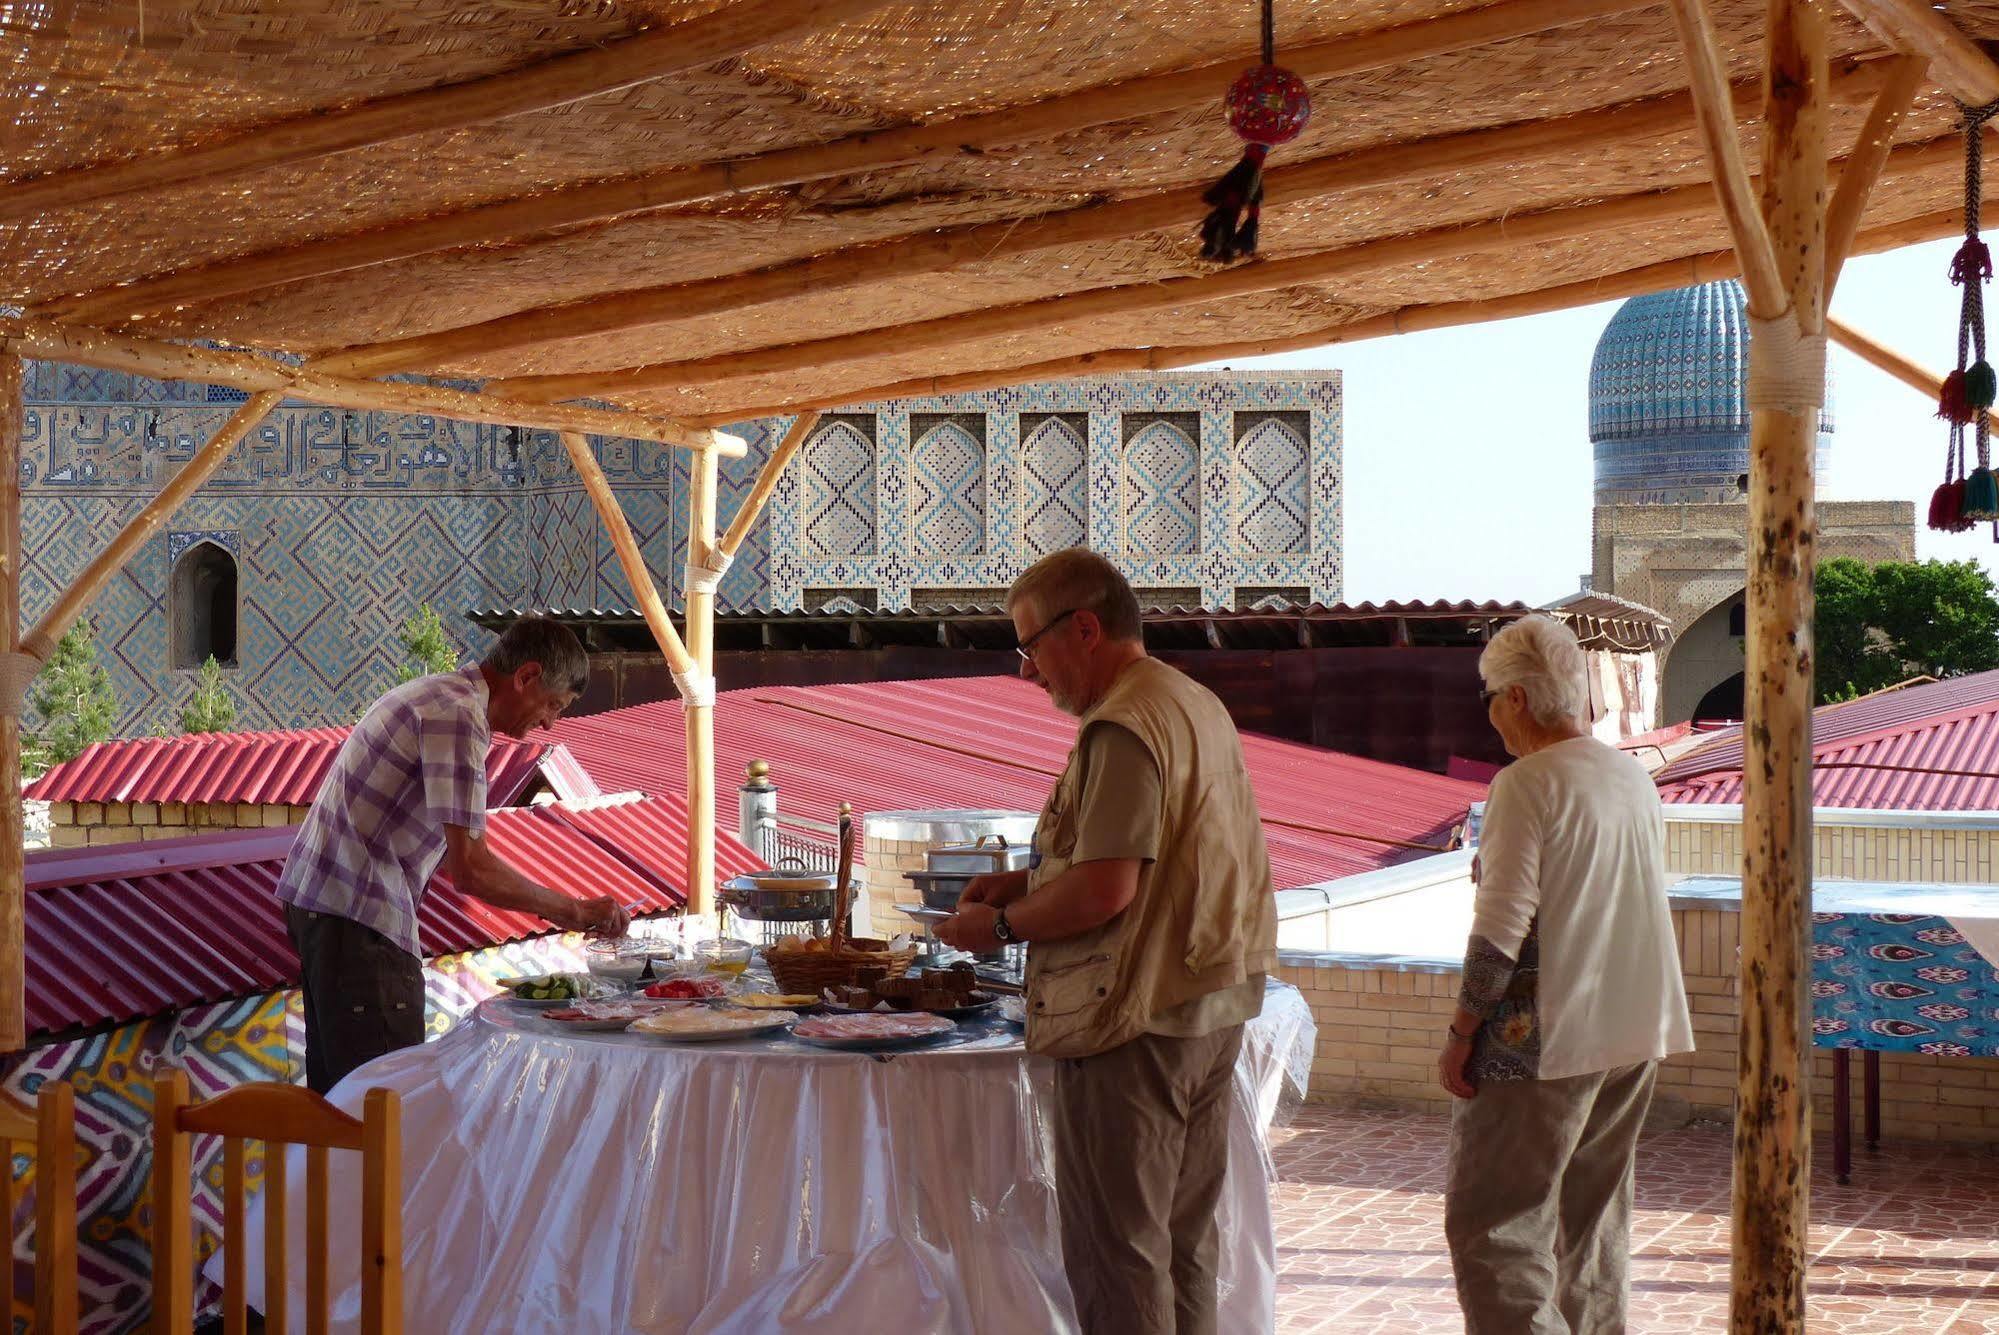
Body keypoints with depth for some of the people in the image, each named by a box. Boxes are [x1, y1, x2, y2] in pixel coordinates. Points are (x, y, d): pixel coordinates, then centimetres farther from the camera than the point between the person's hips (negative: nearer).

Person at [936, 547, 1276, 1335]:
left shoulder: (1123, 729, -18)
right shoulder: (1198, 705, 13)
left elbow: (1105, 891, -24)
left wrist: (1001, 924, -9)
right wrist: (1030, 880, 13)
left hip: (1136, 1019, -10)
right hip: (1213, 1008, 10)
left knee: (1116, 1250, -1)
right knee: (1185, 1239, 17)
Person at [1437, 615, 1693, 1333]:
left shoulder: (1526, 784, -14)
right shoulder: (1636, 778, 10)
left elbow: (1501, 928, -18)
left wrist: (1460, 1033, -11)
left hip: (1544, 1038, -8)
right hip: (1636, 1033, 8)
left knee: (1495, 1222, -4)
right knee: (1593, 1220, 17)